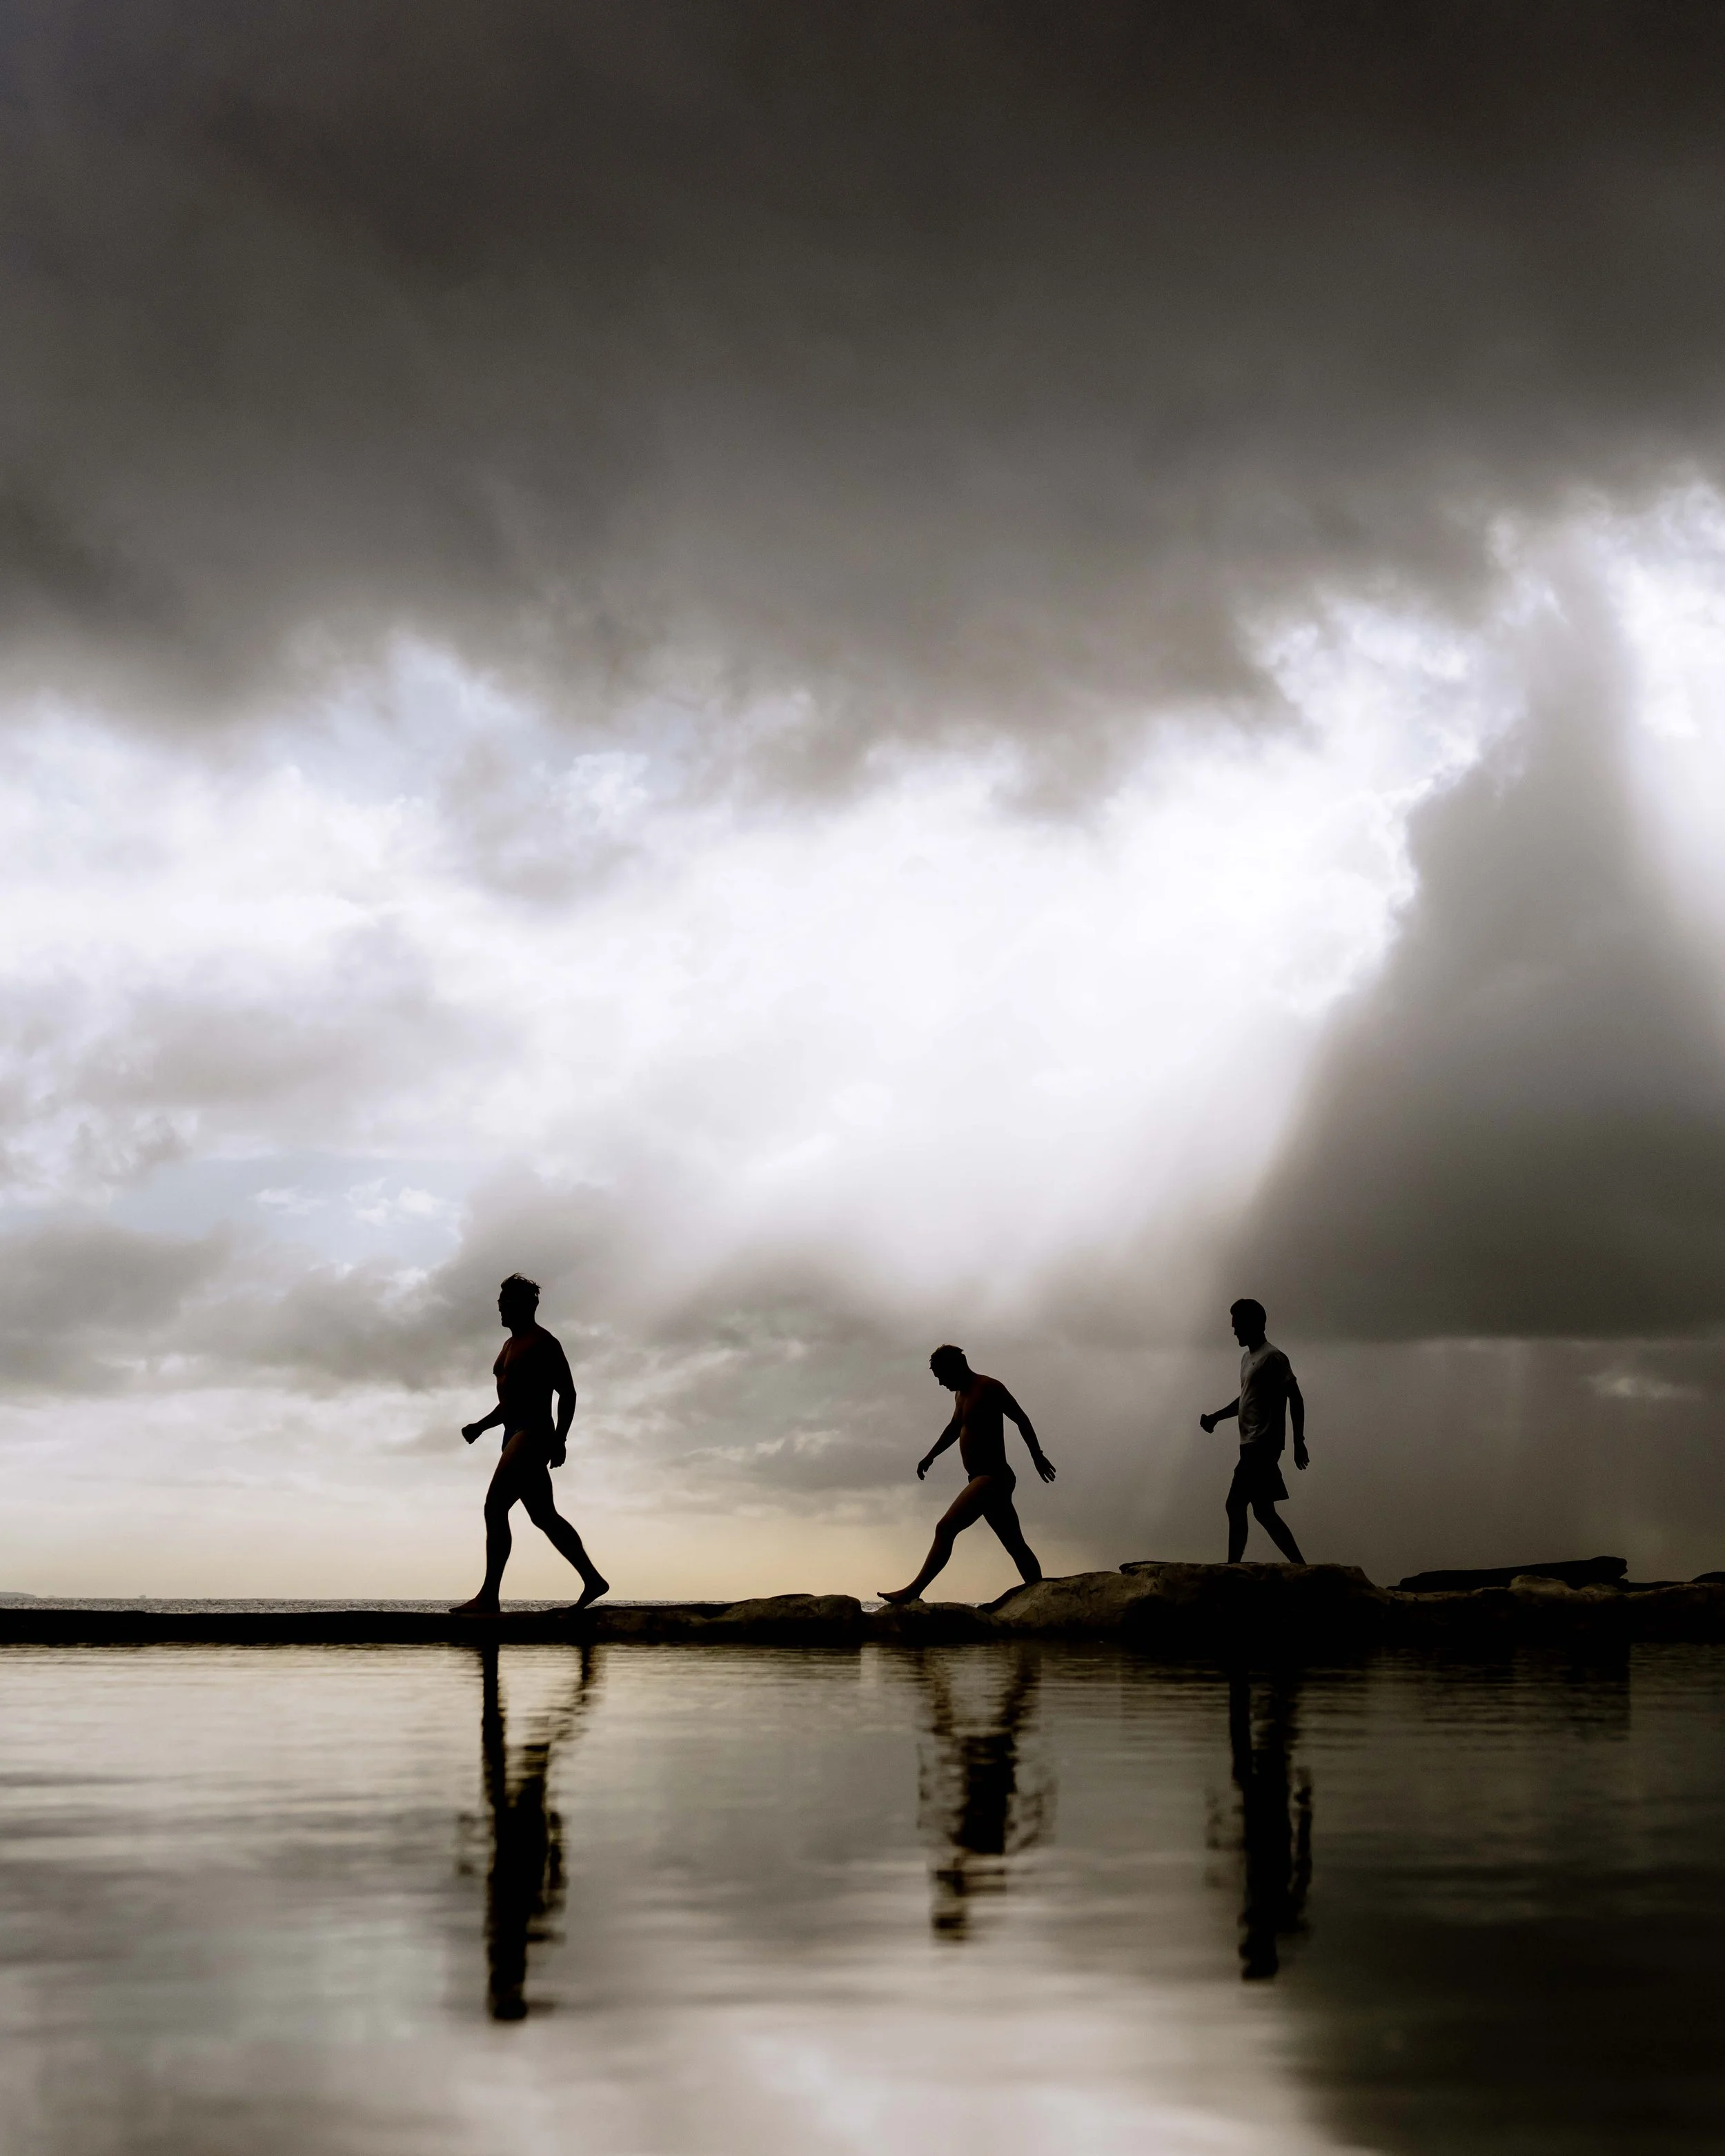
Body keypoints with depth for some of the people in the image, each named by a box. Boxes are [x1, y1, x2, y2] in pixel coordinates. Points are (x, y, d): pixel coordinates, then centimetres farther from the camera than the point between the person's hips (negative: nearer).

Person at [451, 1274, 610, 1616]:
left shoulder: (542, 1343, -6)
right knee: (544, 1516, 12)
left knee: (495, 1508, -18)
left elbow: (567, 1393, -11)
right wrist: (481, 1426, 15)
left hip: (533, 1434, -10)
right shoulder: (512, 1345, 21)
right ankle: (593, 1579, 20)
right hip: (516, 1435, 10)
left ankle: (488, 1597, -21)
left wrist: (560, 1439, -20)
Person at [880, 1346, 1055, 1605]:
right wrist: (931, 1456, 33)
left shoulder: (989, 1388, -9)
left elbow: (1022, 1419, -12)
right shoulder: (962, 1394, 18)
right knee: (1015, 1544, 9)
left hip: (993, 1478, -10)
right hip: (982, 1479, 10)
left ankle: (913, 1591, -22)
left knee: (946, 1529, -18)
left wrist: (1037, 1455, -13)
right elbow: (955, 1427, 34)